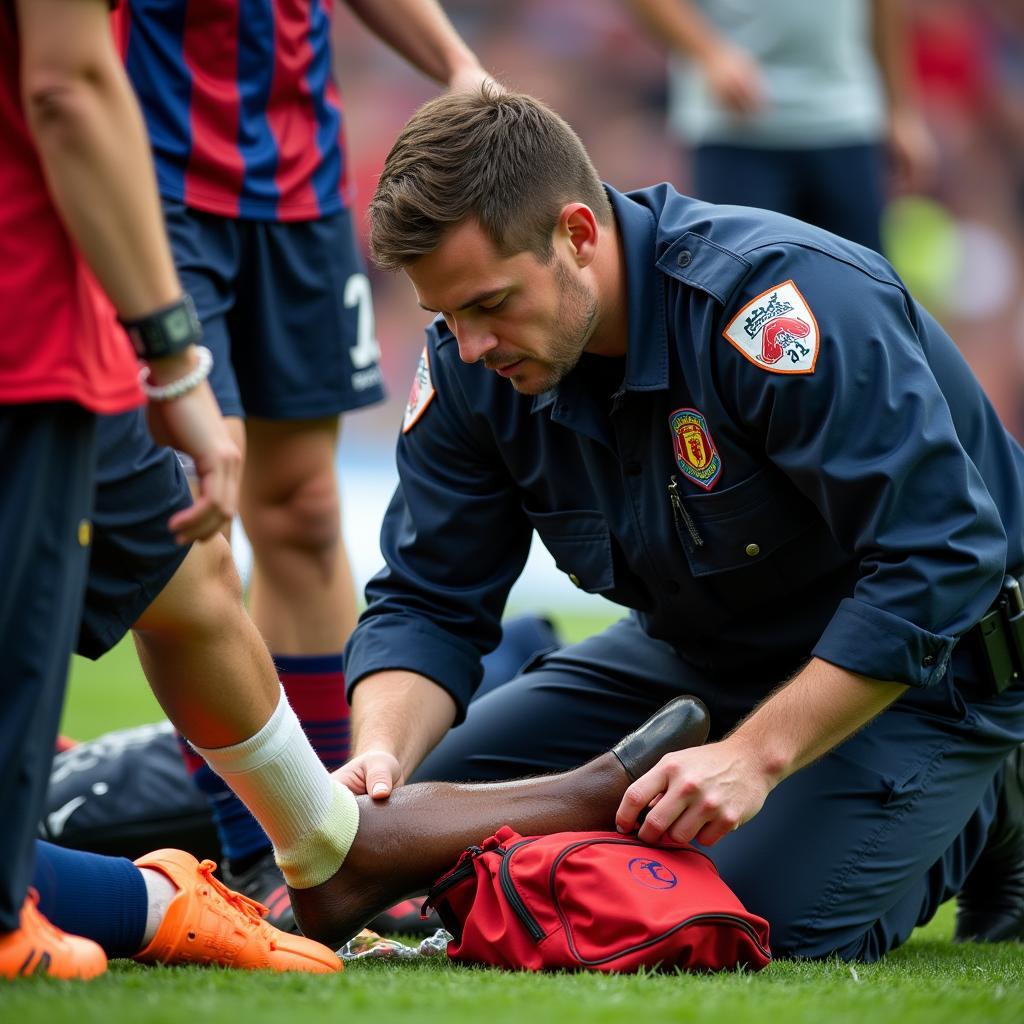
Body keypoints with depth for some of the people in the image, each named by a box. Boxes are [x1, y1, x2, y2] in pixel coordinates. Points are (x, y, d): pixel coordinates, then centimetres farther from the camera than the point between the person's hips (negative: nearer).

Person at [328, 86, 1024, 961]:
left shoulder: (782, 297, -33)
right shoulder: (474, 363, -12)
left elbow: (937, 560, -34)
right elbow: (427, 602, -7)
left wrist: (756, 754, -37)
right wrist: (382, 753, -29)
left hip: (925, 667, -7)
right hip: (705, 652, 7)